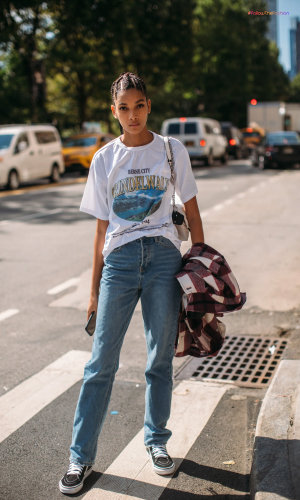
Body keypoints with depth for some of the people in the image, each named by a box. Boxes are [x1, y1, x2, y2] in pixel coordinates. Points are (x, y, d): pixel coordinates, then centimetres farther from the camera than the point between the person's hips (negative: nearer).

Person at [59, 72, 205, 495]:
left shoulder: (172, 151, 5)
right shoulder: (104, 160, 7)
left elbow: (191, 211, 11)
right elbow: (102, 227, 9)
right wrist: (95, 289, 9)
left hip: (164, 257, 0)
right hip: (119, 260, 0)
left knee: (161, 358, 8)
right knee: (101, 361, 0)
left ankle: (157, 441, 28)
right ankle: (81, 457, 11)